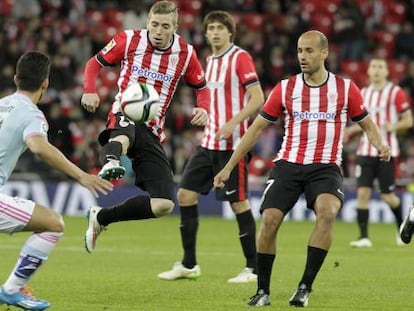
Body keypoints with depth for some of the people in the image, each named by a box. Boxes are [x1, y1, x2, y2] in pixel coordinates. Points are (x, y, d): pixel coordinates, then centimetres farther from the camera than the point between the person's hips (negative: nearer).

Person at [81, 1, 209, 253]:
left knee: (164, 205, -8)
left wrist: (203, 109, -8)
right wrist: (90, 91, -11)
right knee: (124, 134, -45)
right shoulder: (129, 40, -3)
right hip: (124, 116, -3)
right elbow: (95, 63, 9)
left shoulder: (185, 53, 2)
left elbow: (202, 88, 15)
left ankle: (101, 218, 9)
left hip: (152, 132, 3)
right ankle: (111, 163, -78)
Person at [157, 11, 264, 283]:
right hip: (209, 143, 8)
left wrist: (232, 123, -25)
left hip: (232, 144, -8)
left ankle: (253, 268, 3)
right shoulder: (209, 61, 14)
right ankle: (189, 264, 12)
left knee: (238, 202, -6)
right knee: (186, 194, 4)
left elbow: (257, 98, -16)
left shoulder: (240, 58, -9)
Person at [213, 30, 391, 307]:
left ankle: (306, 287, -20)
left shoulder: (345, 88, 2)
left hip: (326, 167, -1)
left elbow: (367, 123, 14)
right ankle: (263, 291, 1)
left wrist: (380, 144, -10)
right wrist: (229, 167, 5)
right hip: (288, 165, 2)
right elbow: (257, 128, 8)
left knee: (327, 212, -29)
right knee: (269, 219, -16)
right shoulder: (285, 88, 3)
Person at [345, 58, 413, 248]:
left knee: (387, 195, 0)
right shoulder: (364, 93, 12)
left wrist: (393, 126, -20)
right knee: (362, 192, -8)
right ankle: (364, 237, -6)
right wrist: (352, 130, 8)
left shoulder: (395, 93, -4)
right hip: (366, 151, 4)